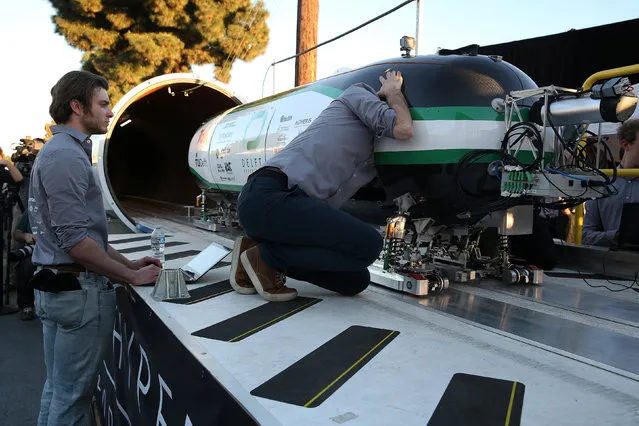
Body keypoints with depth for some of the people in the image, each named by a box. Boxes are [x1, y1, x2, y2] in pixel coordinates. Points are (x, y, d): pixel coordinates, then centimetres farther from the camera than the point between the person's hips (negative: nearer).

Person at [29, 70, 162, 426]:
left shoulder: (59, 151, 16)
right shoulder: (67, 156, -17)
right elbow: (76, 242, -23)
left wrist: (128, 263, 12)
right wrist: (132, 276, -13)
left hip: (55, 286, 10)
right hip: (79, 290, -10)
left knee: (57, 389, 19)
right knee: (73, 395, 3)